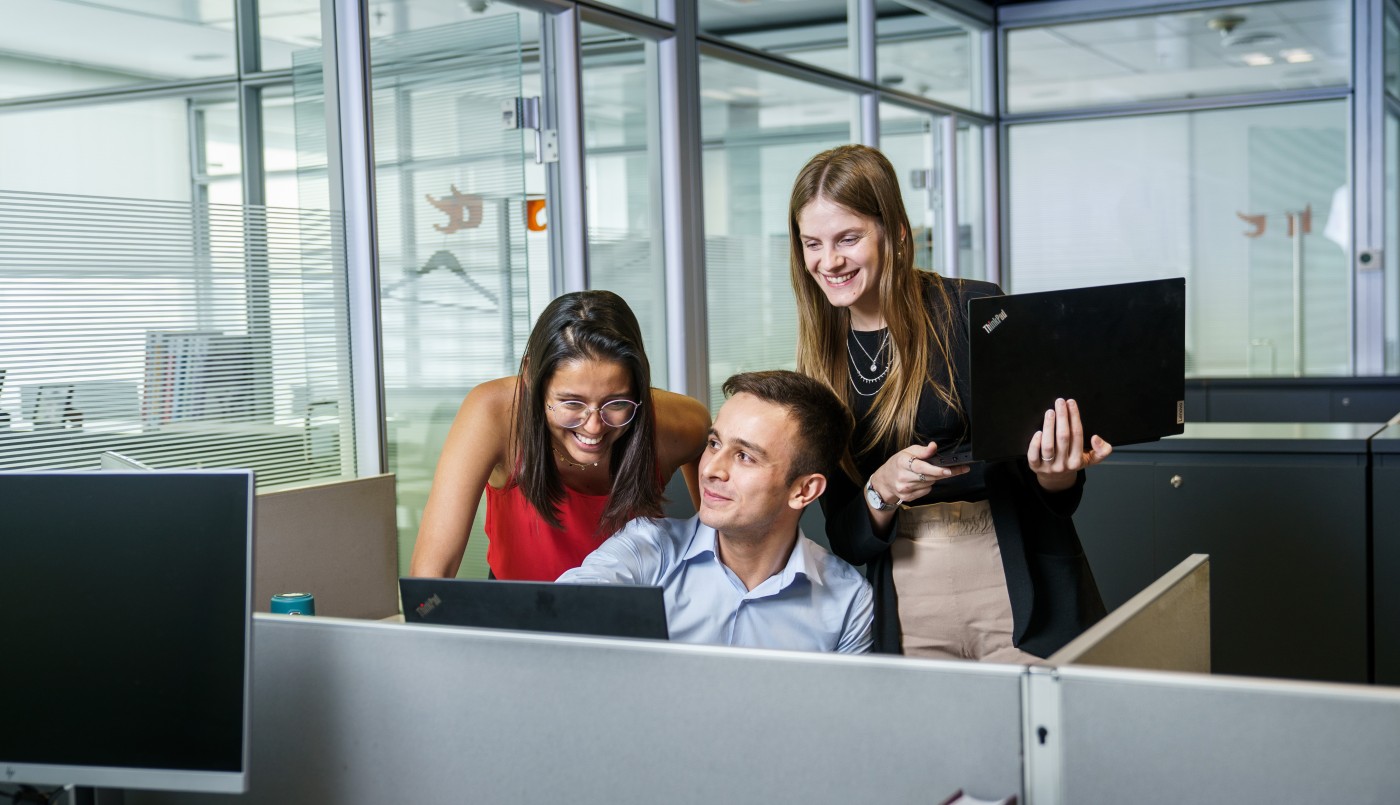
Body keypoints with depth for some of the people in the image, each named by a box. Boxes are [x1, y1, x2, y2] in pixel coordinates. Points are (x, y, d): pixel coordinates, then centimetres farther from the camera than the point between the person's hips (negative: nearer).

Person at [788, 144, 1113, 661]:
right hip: (907, 609, 3)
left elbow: (1058, 495, -2)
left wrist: (1056, 472, -24)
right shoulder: (821, 361, 5)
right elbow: (844, 536, 4)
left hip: (1021, 596, -3)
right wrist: (881, 490, -16)